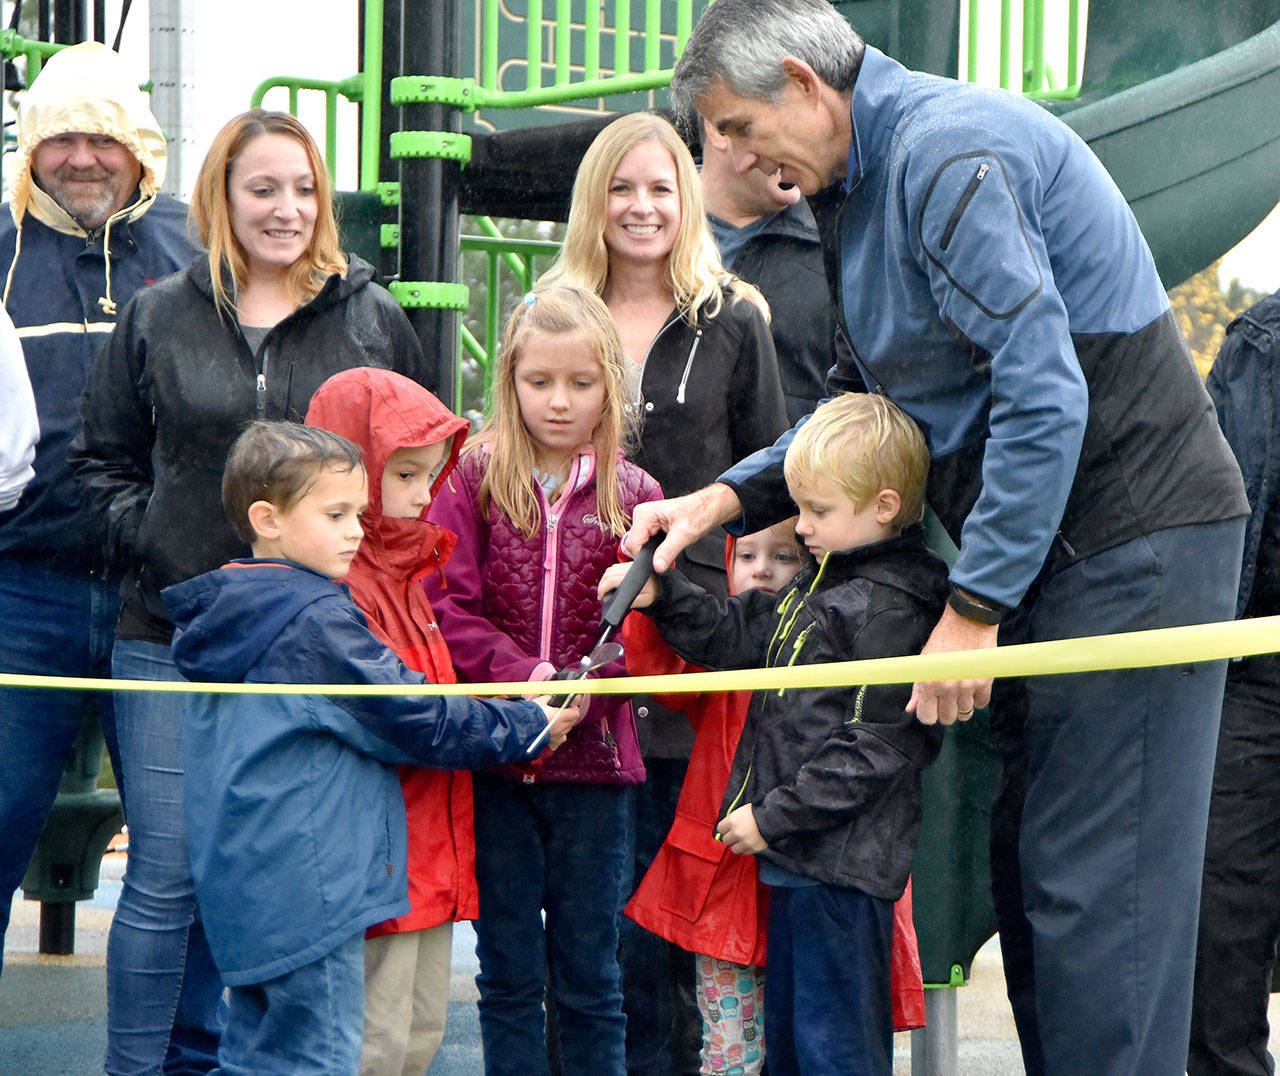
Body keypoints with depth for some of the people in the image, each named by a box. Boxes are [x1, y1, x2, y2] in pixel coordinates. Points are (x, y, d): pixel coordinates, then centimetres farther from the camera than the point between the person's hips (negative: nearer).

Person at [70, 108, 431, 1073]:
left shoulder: (371, 321, 7)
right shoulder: (158, 318, 7)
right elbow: (104, 461, 12)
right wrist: (151, 546, -3)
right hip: (174, 641, 0)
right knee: (166, 877, -2)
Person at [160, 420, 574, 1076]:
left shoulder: (225, 616, 12)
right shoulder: (317, 622, -16)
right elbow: (417, 721, -12)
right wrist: (529, 726, 1)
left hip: (241, 887, 9)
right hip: (307, 888, -9)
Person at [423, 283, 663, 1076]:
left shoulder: (634, 496, 3)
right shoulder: (473, 480, 1)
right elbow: (444, 606, -7)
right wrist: (522, 676, -20)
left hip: (595, 757, 0)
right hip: (493, 757, 0)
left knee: (590, 976, 8)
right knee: (509, 974, 8)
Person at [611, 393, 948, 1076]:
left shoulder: (888, 609, -17)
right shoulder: (819, 585, 14)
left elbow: (870, 749, -20)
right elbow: (738, 639, 20)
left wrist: (774, 817, -16)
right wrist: (662, 597, 5)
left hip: (842, 863, -10)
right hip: (798, 854, 10)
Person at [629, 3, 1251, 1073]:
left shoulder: (950, 147, -17)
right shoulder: (858, 187, 15)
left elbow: (1043, 395, -23)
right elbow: (869, 401, 22)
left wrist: (974, 606, -20)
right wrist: (730, 496, 9)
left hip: (1132, 536, -10)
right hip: (1039, 546, 10)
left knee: (1094, 885, -11)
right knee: (1028, 860, 10)